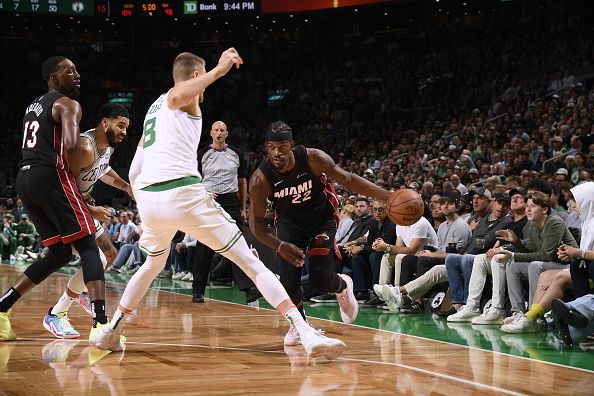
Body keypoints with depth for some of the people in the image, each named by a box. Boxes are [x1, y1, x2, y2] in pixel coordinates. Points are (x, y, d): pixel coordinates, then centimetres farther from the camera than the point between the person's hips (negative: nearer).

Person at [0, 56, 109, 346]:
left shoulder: (34, 106, 26)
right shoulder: (68, 105, -2)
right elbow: (71, 147, -20)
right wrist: (75, 177, -3)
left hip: (25, 180, 8)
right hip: (52, 177, -8)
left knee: (60, 253, 17)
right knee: (88, 247, -8)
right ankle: (100, 324, -23)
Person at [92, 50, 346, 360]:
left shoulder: (153, 109, 31)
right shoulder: (186, 97, 10)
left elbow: (133, 173, 30)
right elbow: (177, 96, -19)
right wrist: (218, 71, -15)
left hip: (147, 198, 7)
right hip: (183, 193, -7)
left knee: (154, 264, 36)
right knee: (250, 262, -4)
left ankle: (111, 330, 33)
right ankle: (307, 334, -14)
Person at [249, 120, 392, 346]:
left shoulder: (312, 158, -28)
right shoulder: (260, 179, -26)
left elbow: (348, 179, -18)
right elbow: (256, 221, -18)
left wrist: (388, 198, -23)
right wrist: (279, 246, -34)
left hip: (322, 219, -1)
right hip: (290, 222, 1)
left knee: (320, 280, -13)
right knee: (288, 280, -13)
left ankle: (343, 286, 25)